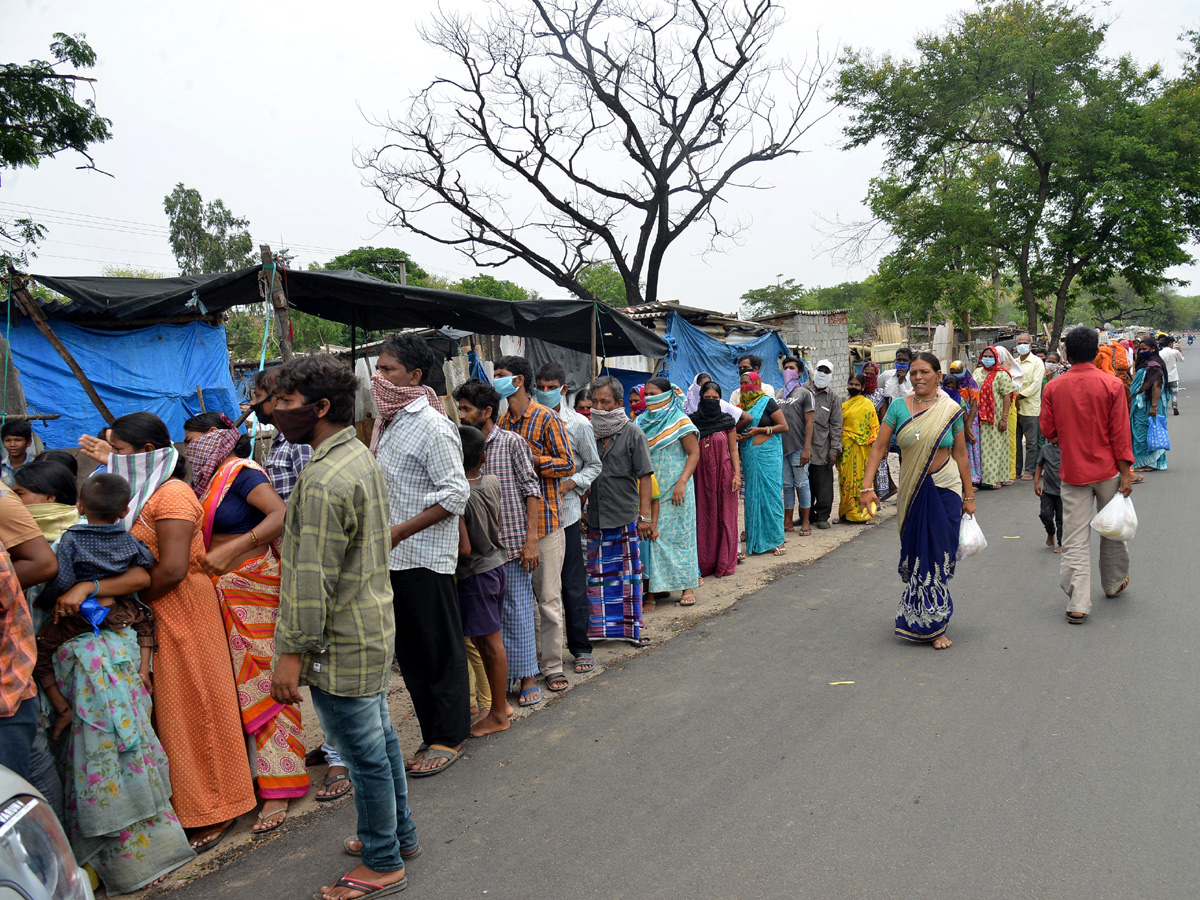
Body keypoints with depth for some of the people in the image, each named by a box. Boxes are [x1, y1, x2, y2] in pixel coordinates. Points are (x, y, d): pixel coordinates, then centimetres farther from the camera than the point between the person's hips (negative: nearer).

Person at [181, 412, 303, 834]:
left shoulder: (241, 473, -10)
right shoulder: (210, 480, 16)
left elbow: (281, 515, -24)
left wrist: (231, 550, -27)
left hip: (252, 585, -8)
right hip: (225, 591, 9)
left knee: (261, 680, -6)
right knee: (235, 681, 10)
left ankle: (279, 788, 1)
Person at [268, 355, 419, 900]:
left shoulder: (324, 479, -24)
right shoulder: (361, 456, 8)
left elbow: (313, 578, -24)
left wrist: (291, 651, -16)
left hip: (342, 644, -10)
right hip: (375, 628, 10)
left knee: (364, 753, 5)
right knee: (379, 737, 22)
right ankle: (399, 834, 38)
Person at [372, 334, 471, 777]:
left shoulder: (432, 426, -14)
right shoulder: (387, 421, 13)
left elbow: (455, 494, -19)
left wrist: (400, 531, -20)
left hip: (425, 558, -9)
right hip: (394, 557, 9)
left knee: (441, 650, 4)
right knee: (410, 652, 15)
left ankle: (450, 738, 17)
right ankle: (432, 735, 27)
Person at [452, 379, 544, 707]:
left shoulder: (512, 442, -5)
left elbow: (531, 490, -7)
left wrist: (531, 540, -13)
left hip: (513, 542, -5)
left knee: (518, 609, 2)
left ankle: (527, 678, 13)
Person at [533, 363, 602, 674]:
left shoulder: (578, 424, -1)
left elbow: (593, 465, 5)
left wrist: (569, 484, -11)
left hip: (565, 511, -2)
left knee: (572, 583, 3)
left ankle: (580, 647, 15)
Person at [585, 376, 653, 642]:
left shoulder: (633, 434, -3)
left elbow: (644, 476, -5)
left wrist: (644, 515, -11)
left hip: (625, 517, -4)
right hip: (595, 517, 4)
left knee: (627, 573, 4)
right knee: (596, 574, 7)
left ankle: (628, 628, 15)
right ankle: (599, 628, 17)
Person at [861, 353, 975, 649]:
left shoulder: (951, 410, 0)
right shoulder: (898, 407, -1)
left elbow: (960, 454, 5)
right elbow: (879, 447, -2)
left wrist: (969, 496, 7)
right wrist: (867, 486, -11)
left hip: (945, 490, -1)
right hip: (911, 492, 1)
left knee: (939, 554, 0)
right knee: (914, 553, 7)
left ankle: (934, 625, 13)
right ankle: (918, 619, 25)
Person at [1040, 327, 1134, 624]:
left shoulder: (1053, 388, -5)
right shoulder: (1112, 385, -8)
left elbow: (1048, 431, 1)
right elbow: (1120, 433, -8)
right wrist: (1126, 474, -4)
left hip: (1073, 472, 0)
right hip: (1107, 470, 0)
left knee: (1075, 539, 2)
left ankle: (1077, 604, -2)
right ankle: (1114, 583, 38)